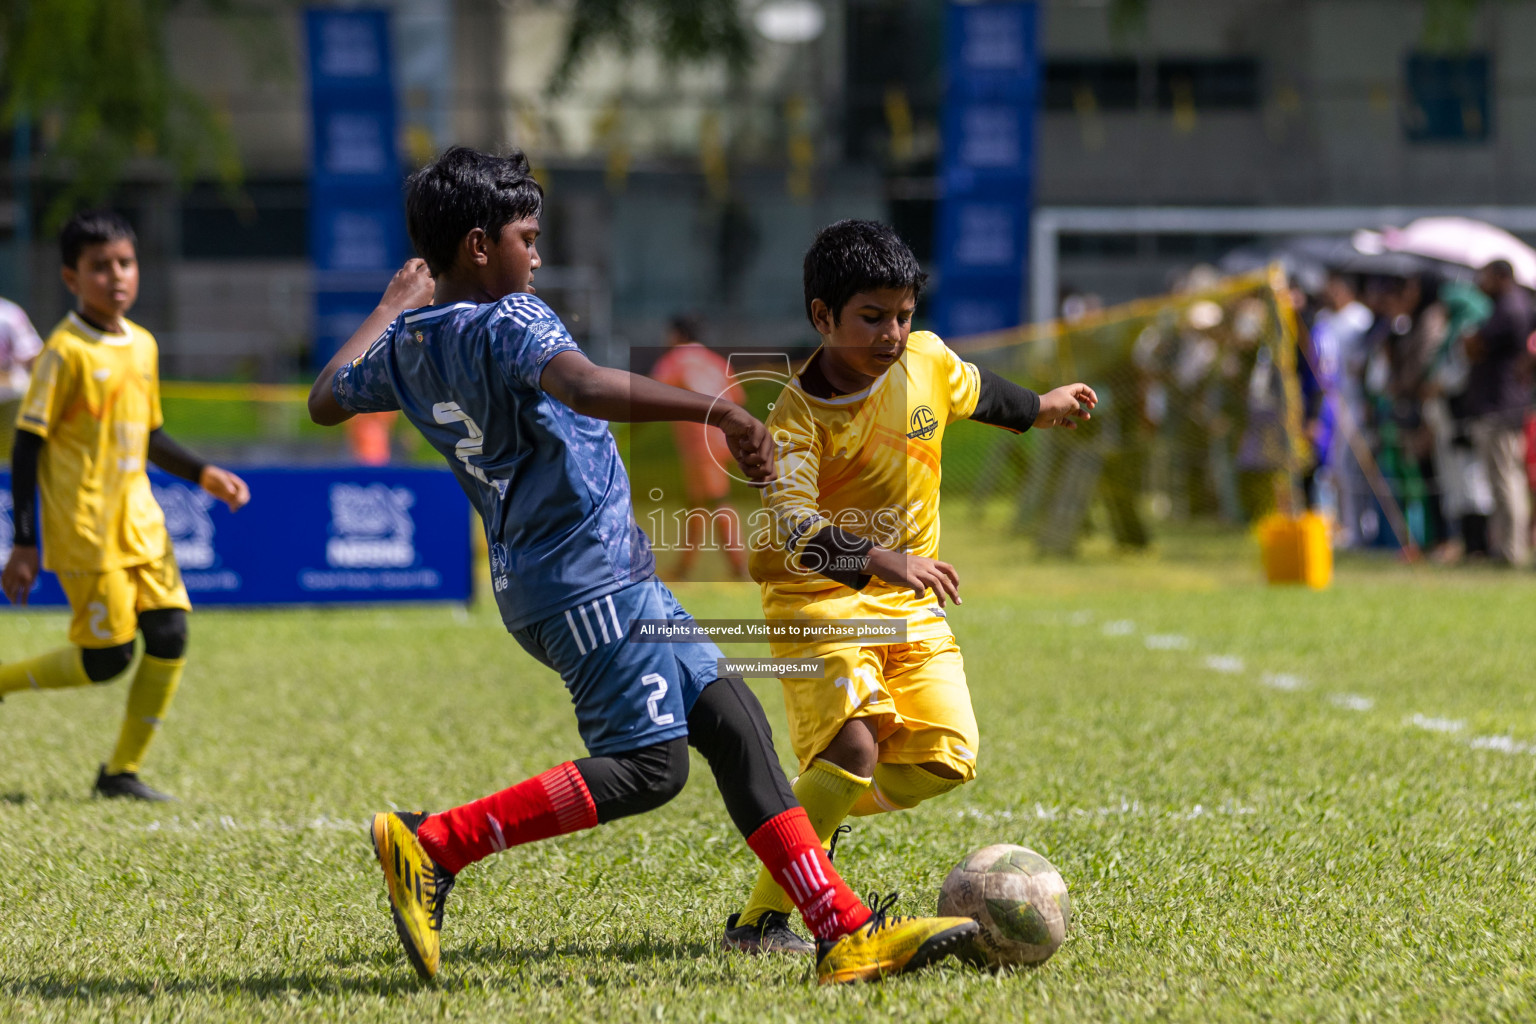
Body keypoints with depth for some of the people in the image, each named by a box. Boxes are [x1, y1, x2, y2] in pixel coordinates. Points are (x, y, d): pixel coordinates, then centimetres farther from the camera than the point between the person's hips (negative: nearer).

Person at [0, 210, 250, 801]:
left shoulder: (143, 346, 10)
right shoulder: (66, 352, -12)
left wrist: (205, 475, 8)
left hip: (139, 520, 7)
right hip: (84, 527, -7)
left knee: (169, 633, -4)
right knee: (108, 658, -8)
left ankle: (122, 771, 8)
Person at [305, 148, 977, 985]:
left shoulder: (404, 346, 12)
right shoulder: (509, 322, -14)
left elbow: (325, 401, 32)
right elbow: (587, 388, -35)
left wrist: (391, 308, 43)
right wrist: (714, 410, -38)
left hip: (535, 581, 10)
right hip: (589, 578, -10)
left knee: (732, 720, 7)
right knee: (645, 767, -15)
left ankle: (844, 931, 2)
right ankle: (432, 844, -12)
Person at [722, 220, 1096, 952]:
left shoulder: (926, 362, -4)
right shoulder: (797, 415, -21)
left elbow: (975, 392, 22)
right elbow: (793, 527, -35)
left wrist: (1039, 409, 40)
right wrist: (879, 561, -50)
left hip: (910, 603, 6)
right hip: (819, 597, -6)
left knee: (949, 760, -5)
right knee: (855, 745, -27)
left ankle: (811, 816, 19)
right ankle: (758, 921, -21)